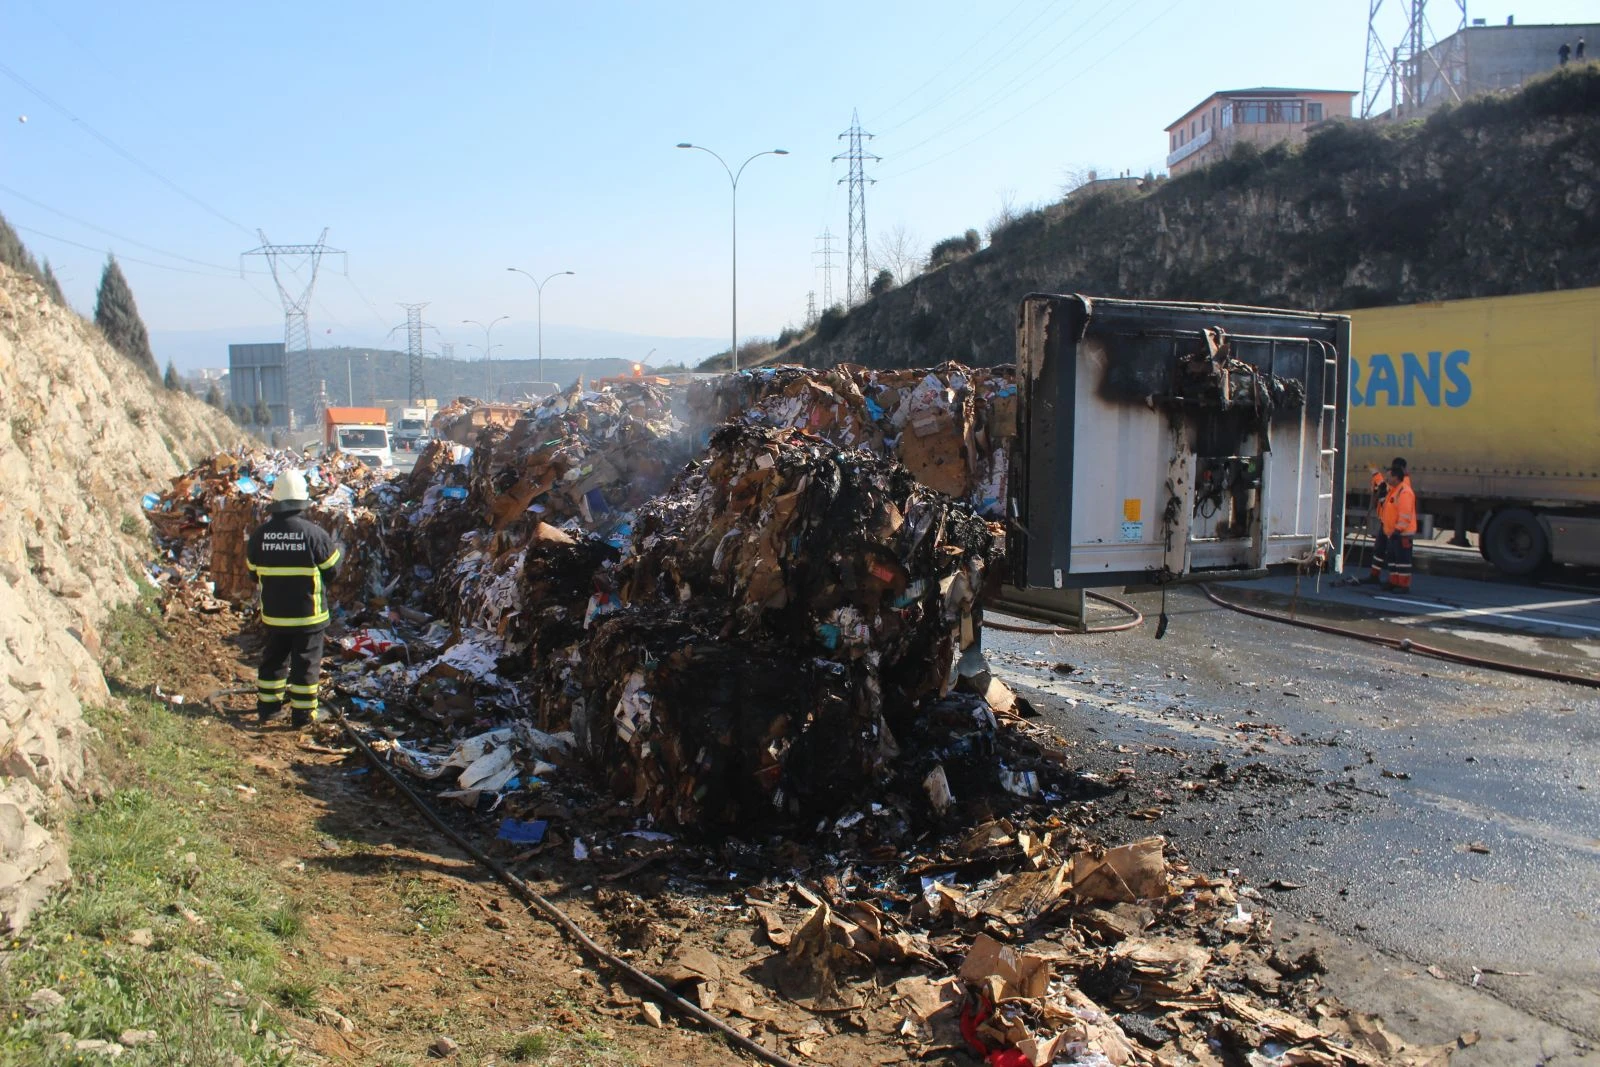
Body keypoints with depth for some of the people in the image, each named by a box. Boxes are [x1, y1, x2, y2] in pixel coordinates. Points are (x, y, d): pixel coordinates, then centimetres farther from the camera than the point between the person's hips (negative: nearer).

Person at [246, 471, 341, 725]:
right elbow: (332, 568, -8)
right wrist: (335, 547, 12)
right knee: (306, 662, 6)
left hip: (273, 613, 4)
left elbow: (253, 569, 7)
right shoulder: (313, 533, -18)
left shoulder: (261, 534, -5)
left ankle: (268, 707, 26)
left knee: (273, 659, 18)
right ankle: (303, 713, 11)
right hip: (308, 614, -4)